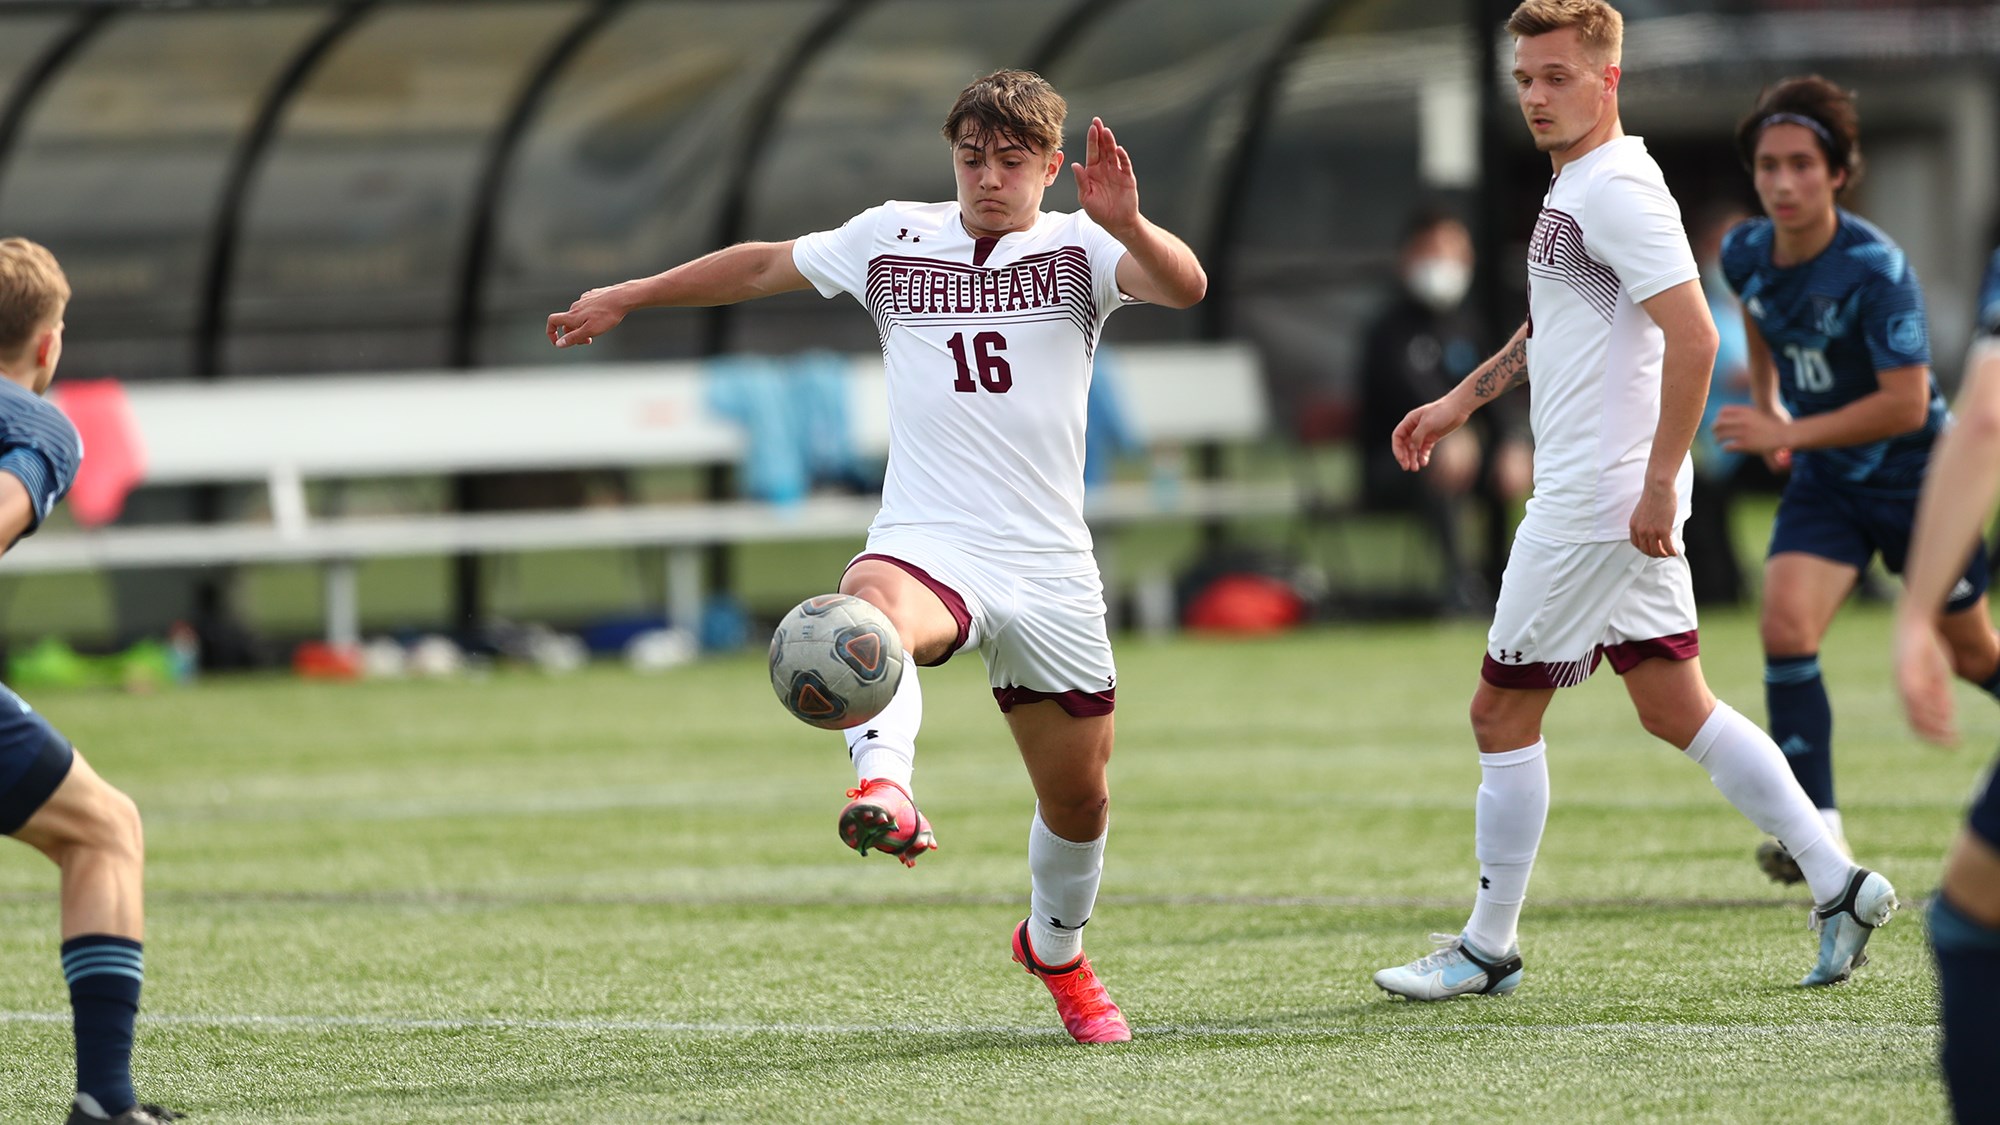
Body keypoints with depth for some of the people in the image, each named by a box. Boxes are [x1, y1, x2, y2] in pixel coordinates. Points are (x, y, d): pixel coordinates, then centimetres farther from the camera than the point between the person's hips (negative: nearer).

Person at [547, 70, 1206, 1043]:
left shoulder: (1077, 248, 2)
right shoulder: (892, 238, 9)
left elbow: (1183, 286, -17)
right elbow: (763, 265, 24)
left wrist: (1127, 226, -38)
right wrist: (625, 298, 30)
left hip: (1049, 573, 1)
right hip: (924, 547, -1)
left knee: (1079, 797, 10)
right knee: (872, 605, -39)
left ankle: (1056, 949, 40)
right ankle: (887, 789, -64)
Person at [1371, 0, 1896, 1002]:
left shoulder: (1617, 190, -17)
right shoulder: (1575, 187, 15)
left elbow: (1692, 337, -24)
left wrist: (1659, 482, -24)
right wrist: (1463, 399, 28)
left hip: (1596, 500, -10)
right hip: (1615, 498, 10)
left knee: (1503, 711, 0)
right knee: (1673, 704, 9)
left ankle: (1489, 947, 8)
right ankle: (1837, 882, 7)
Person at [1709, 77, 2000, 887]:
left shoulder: (1875, 268, -27)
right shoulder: (1745, 255, -8)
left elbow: (1905, 402, -27)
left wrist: (1788, 433, -29)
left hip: (1916, 477, -4)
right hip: (1824, 484, 4)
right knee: (1786, 625, -19)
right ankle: (1817, 823, -19)